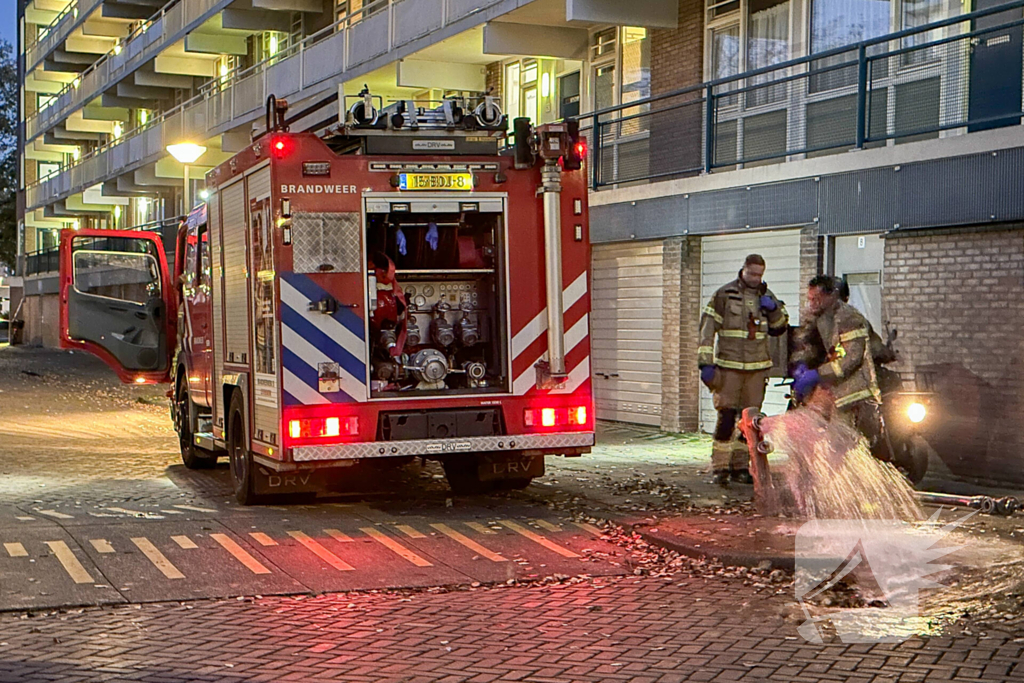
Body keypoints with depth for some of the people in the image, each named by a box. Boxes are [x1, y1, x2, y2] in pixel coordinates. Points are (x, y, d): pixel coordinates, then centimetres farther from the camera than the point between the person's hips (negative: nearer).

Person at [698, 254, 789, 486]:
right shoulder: (725, 294, -1)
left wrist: (773, 309, -4)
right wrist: (705, 362, -11)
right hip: (729, 365, -4)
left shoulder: (766, 295, 13)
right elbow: (708, 327, -5)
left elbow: (780, 329, 17)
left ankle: (740, 467, 13)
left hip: (757, 367, 4)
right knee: (727, 416, -10)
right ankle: (720, 468, -5)